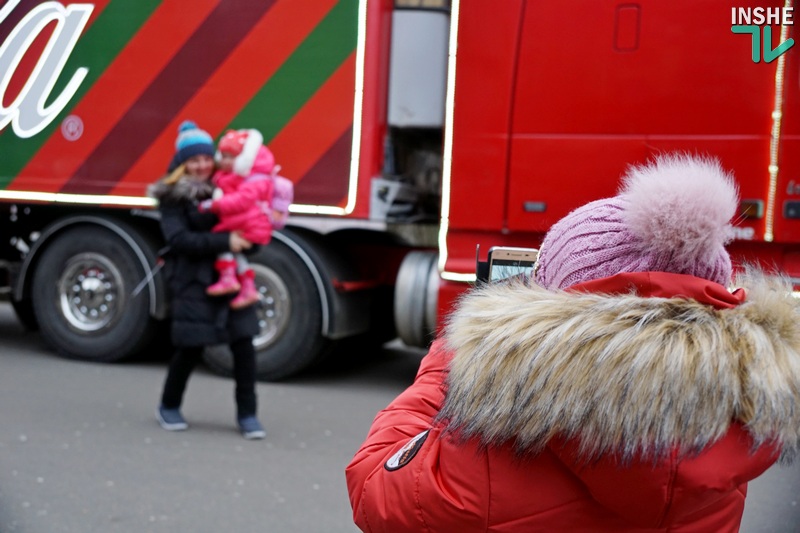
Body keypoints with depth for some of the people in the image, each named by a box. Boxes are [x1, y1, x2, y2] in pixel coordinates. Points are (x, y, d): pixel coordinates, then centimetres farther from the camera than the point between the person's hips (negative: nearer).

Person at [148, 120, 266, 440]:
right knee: (191, 348, 2)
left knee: (243, 344, -2)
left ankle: (247, 414, 9)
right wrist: (224, 241, -23)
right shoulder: (172, 197, -2)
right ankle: (169, 407, 26)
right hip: (192, 283, -4)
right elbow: (178, 239, -15)